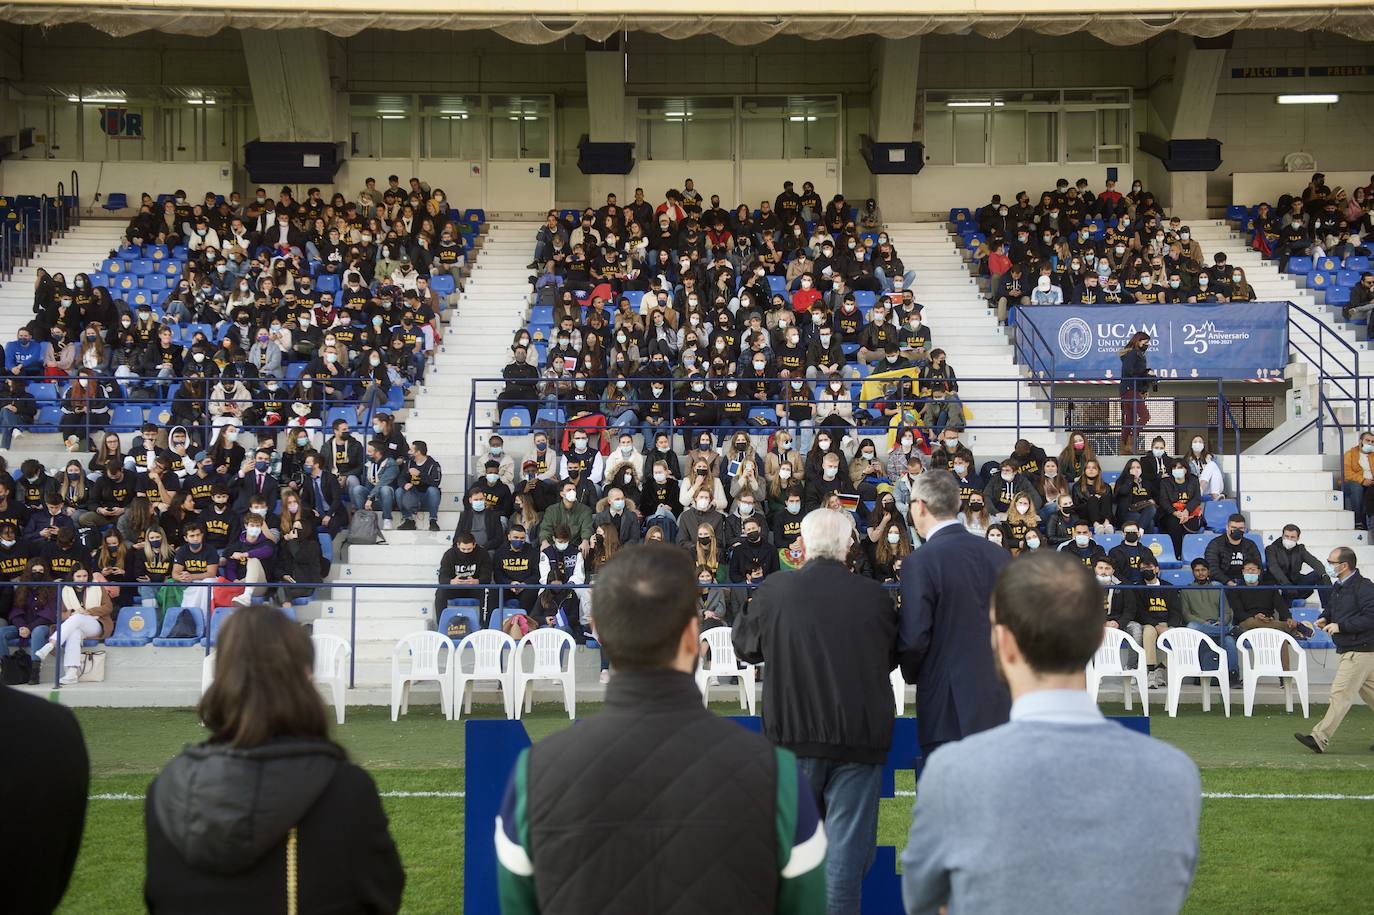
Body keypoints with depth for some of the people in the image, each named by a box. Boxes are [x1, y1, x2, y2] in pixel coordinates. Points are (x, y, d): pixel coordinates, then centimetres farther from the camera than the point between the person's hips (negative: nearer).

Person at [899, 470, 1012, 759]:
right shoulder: (998, 554, 5)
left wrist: (911, 674, 4)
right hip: (1001, 702, 6)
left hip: (949, 711, -6)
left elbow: (914, 638, -15)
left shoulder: (920, 563, -13)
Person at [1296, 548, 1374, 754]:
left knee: (1341, 693, -9)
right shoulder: (1339, 586, 11)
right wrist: (1325, 618, 5)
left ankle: (1320, 739, -10)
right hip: (1348, 650, 10)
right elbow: (1333, 607, 27)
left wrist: (1340, 626, -22)